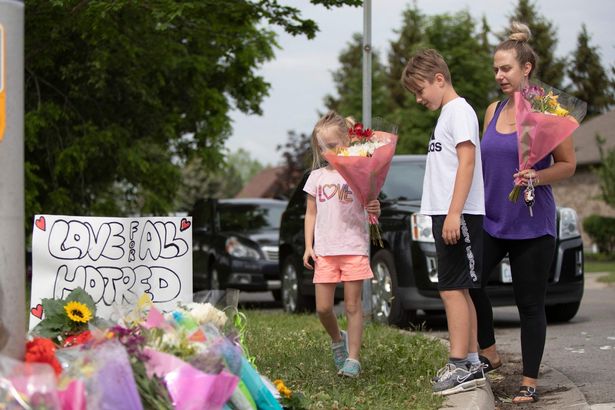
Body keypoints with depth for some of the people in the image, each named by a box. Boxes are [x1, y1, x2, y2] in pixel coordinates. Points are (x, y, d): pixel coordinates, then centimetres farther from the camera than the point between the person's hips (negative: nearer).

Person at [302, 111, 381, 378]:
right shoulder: (317, 177, 10)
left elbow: (371, 211, 1)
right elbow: (311, 214, 14)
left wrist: (375, 209, -23)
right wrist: (308, 246, 6)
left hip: (354, 248, -3)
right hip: (324, 251, 3)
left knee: (352, 305, -1)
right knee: (323, 308, 0)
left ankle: (353, 358, 3)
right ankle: (337, 339, 29)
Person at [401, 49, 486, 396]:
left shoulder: (459, 110, -10)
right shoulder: (447, 114, 20)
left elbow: (467, 162, -19)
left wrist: (454, 213, -24)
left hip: (459, 215, -10)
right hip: (448, 215, 10)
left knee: (452, 288, -10)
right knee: (459, 289, 11)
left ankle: (460, 365, -10)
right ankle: (472, 364, 16)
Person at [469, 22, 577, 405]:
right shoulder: (493, 111, 10)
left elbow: (568, 164, -6)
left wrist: (537, 177, -24)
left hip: (532, 224, -6)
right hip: (493, 219, 6)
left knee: (530, 303, 1)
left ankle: (530, 382, 11)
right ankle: (489, 353, 18)